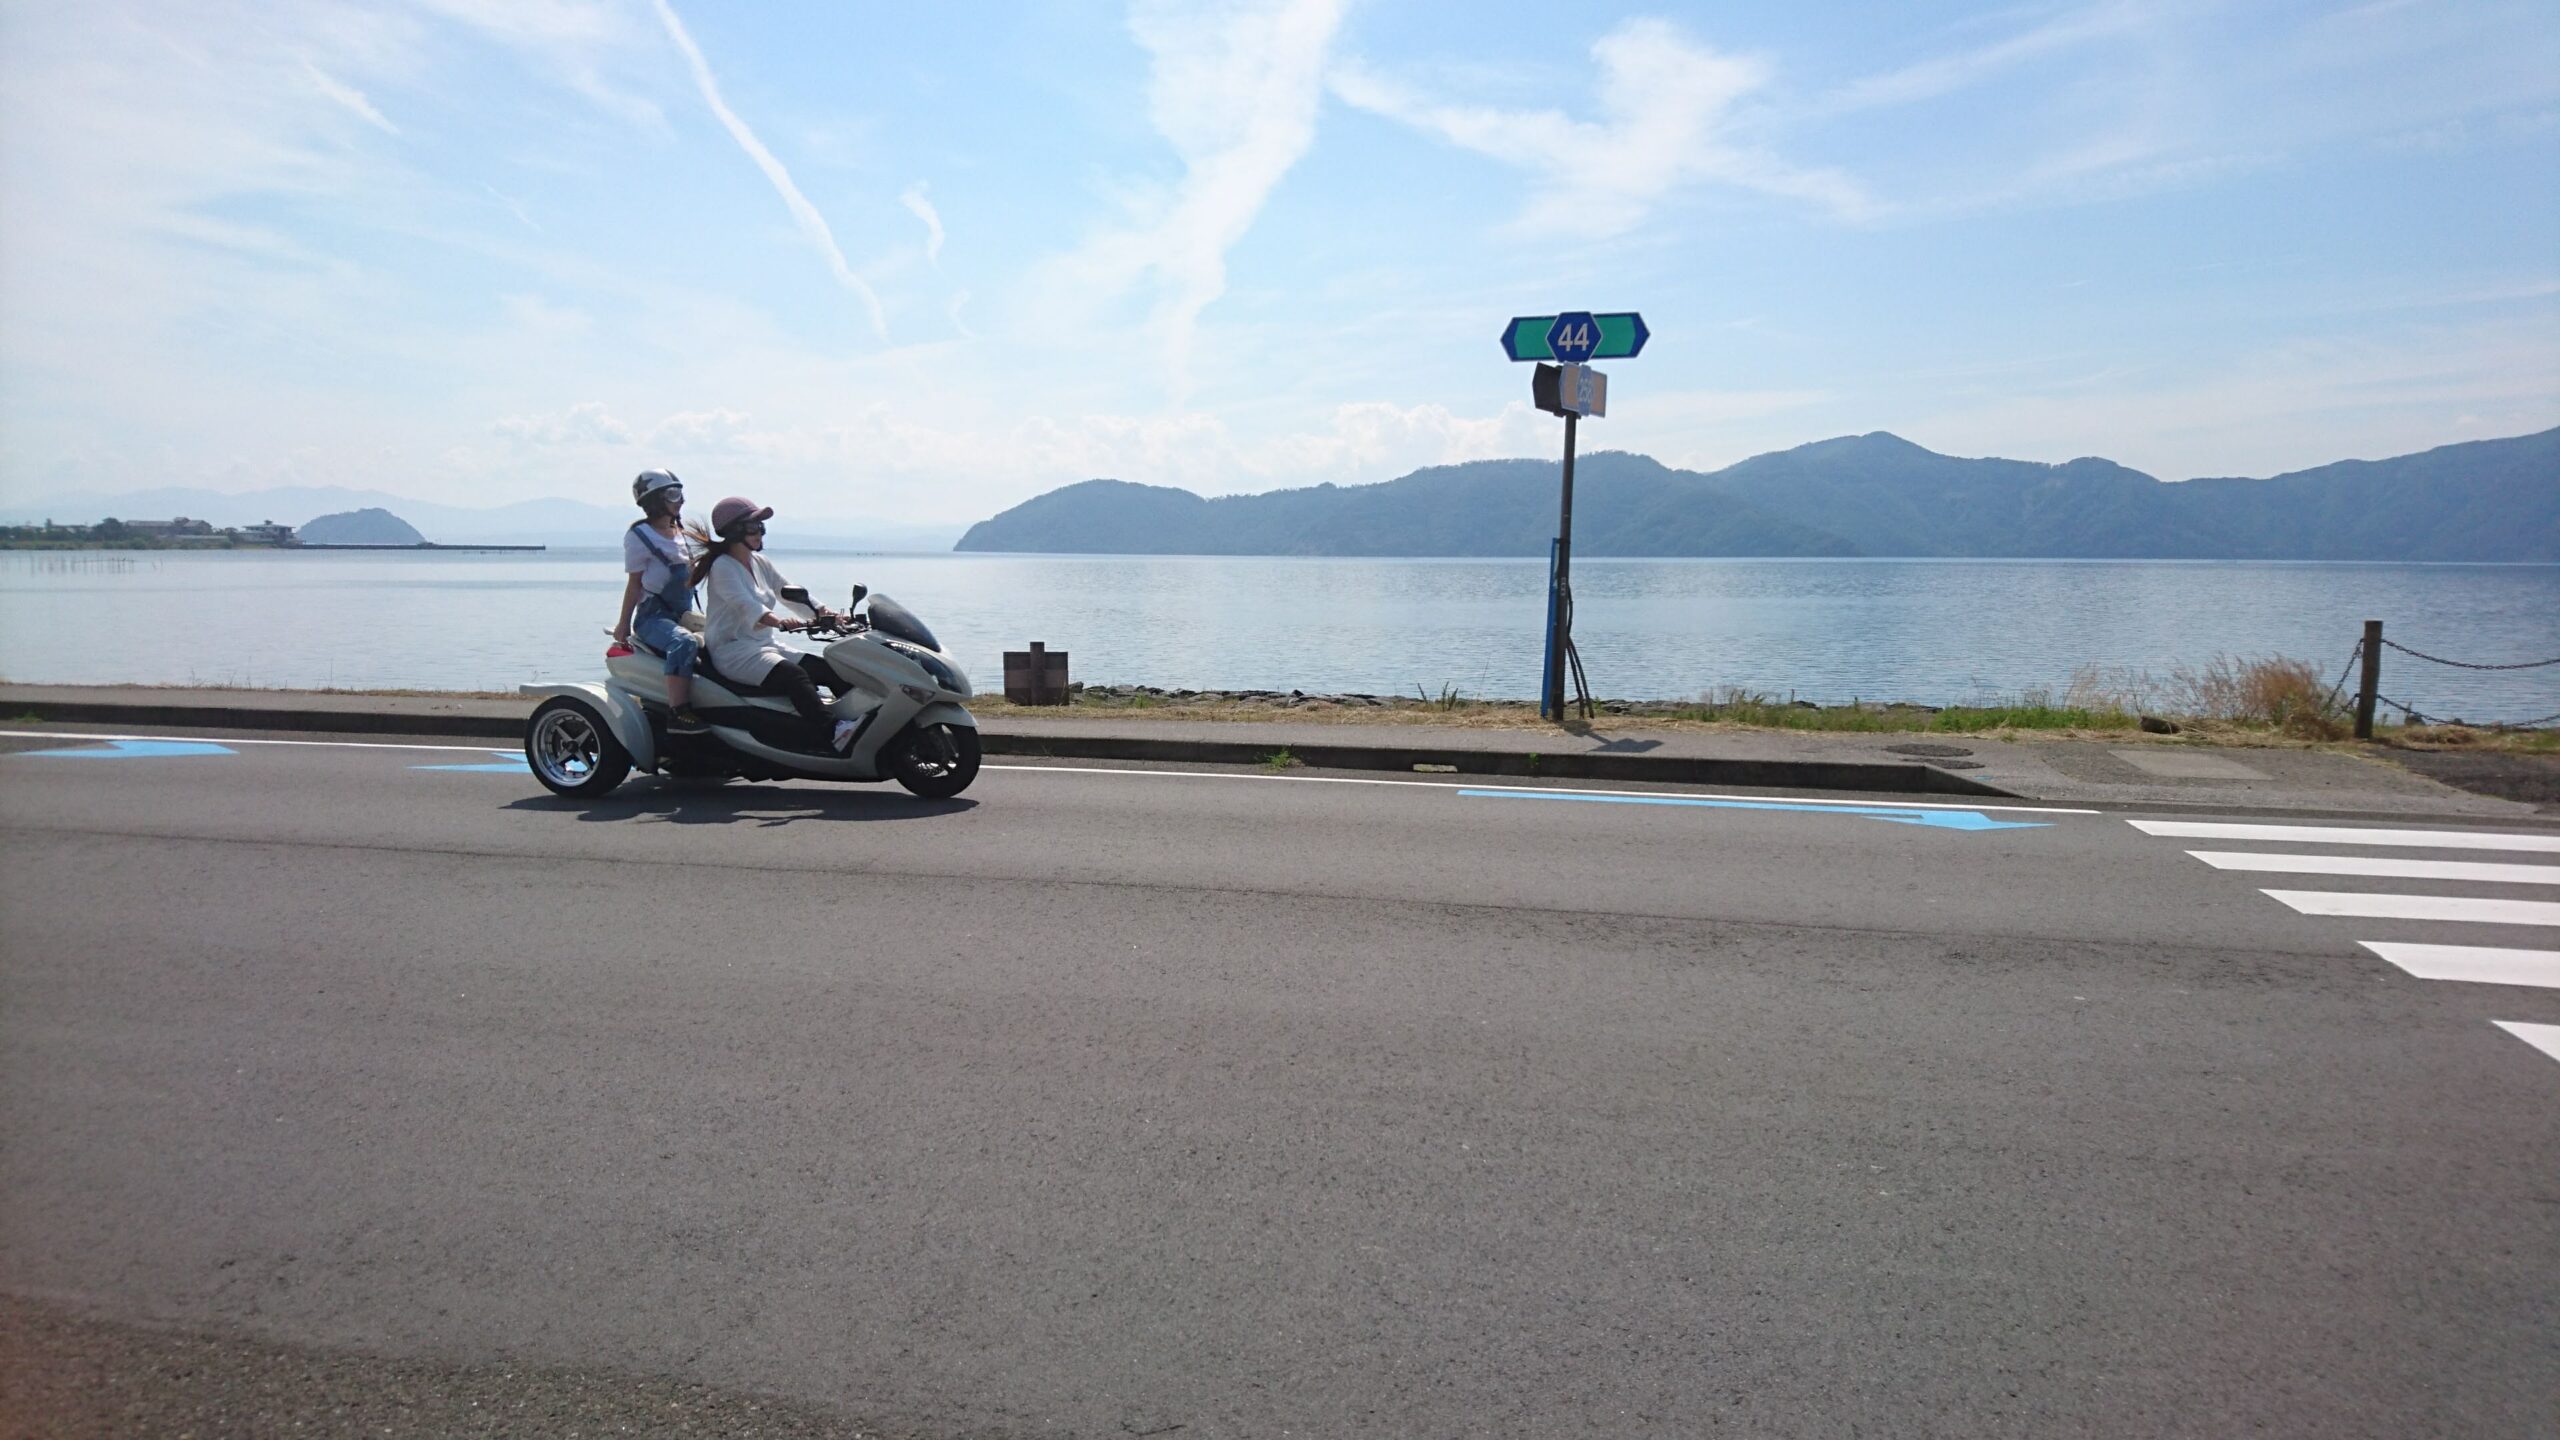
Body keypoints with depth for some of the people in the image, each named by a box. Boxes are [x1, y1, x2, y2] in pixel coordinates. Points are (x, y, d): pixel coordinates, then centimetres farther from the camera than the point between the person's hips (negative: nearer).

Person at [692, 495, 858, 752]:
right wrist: (779, 621, -45)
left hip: (767, 646, 8)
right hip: (733, 650, -8)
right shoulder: (722, 567, -9)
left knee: (830, 669, -11)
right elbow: (744, 605, -27)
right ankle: (835, 733, -51)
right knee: (793, 676, -34)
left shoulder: (760, 563, 16)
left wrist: (824, 612, -7)